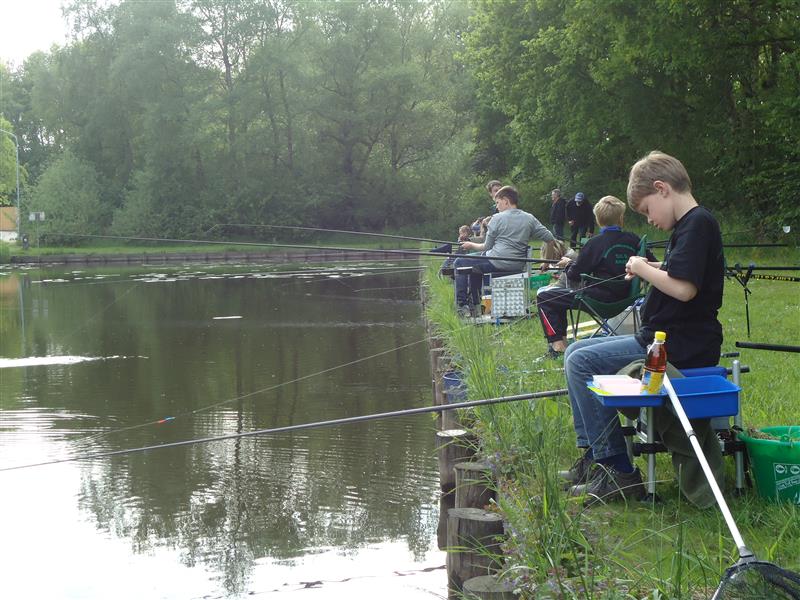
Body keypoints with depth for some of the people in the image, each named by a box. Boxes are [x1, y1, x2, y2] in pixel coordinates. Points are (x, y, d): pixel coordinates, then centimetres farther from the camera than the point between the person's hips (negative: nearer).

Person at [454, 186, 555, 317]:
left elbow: (487, 247, 0)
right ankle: (474, 305, 32)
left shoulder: (497, 218, -5)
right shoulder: (529, 218, 8)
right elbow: (550, 239, 5)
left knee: (459, 263, 10)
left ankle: (462, 305, 1)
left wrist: (471, 245, 18)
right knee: (475, 264, 32)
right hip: (518, 265, 7)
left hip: (497, 263, -7)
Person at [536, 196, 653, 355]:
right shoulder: (633, 239, -1)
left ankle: (557, 343, -7)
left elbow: (574, 276, -7)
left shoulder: (595, 243, -13)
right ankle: (561, 340, 28)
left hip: (601, 297, -7)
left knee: (543, 295, 0)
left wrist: (568, 263, 14)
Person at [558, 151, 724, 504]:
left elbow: (684, 288, -26)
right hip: (663, 340, 11)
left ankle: (618, 470, -14)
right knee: (576, 353, 14)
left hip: (682, 348, -11)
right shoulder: (688, 225, 17)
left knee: (582, 363, -16)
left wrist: (644, 269, -11)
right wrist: (650, 272, 7)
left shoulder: (698, 223, -15)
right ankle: (593, 454, 14)